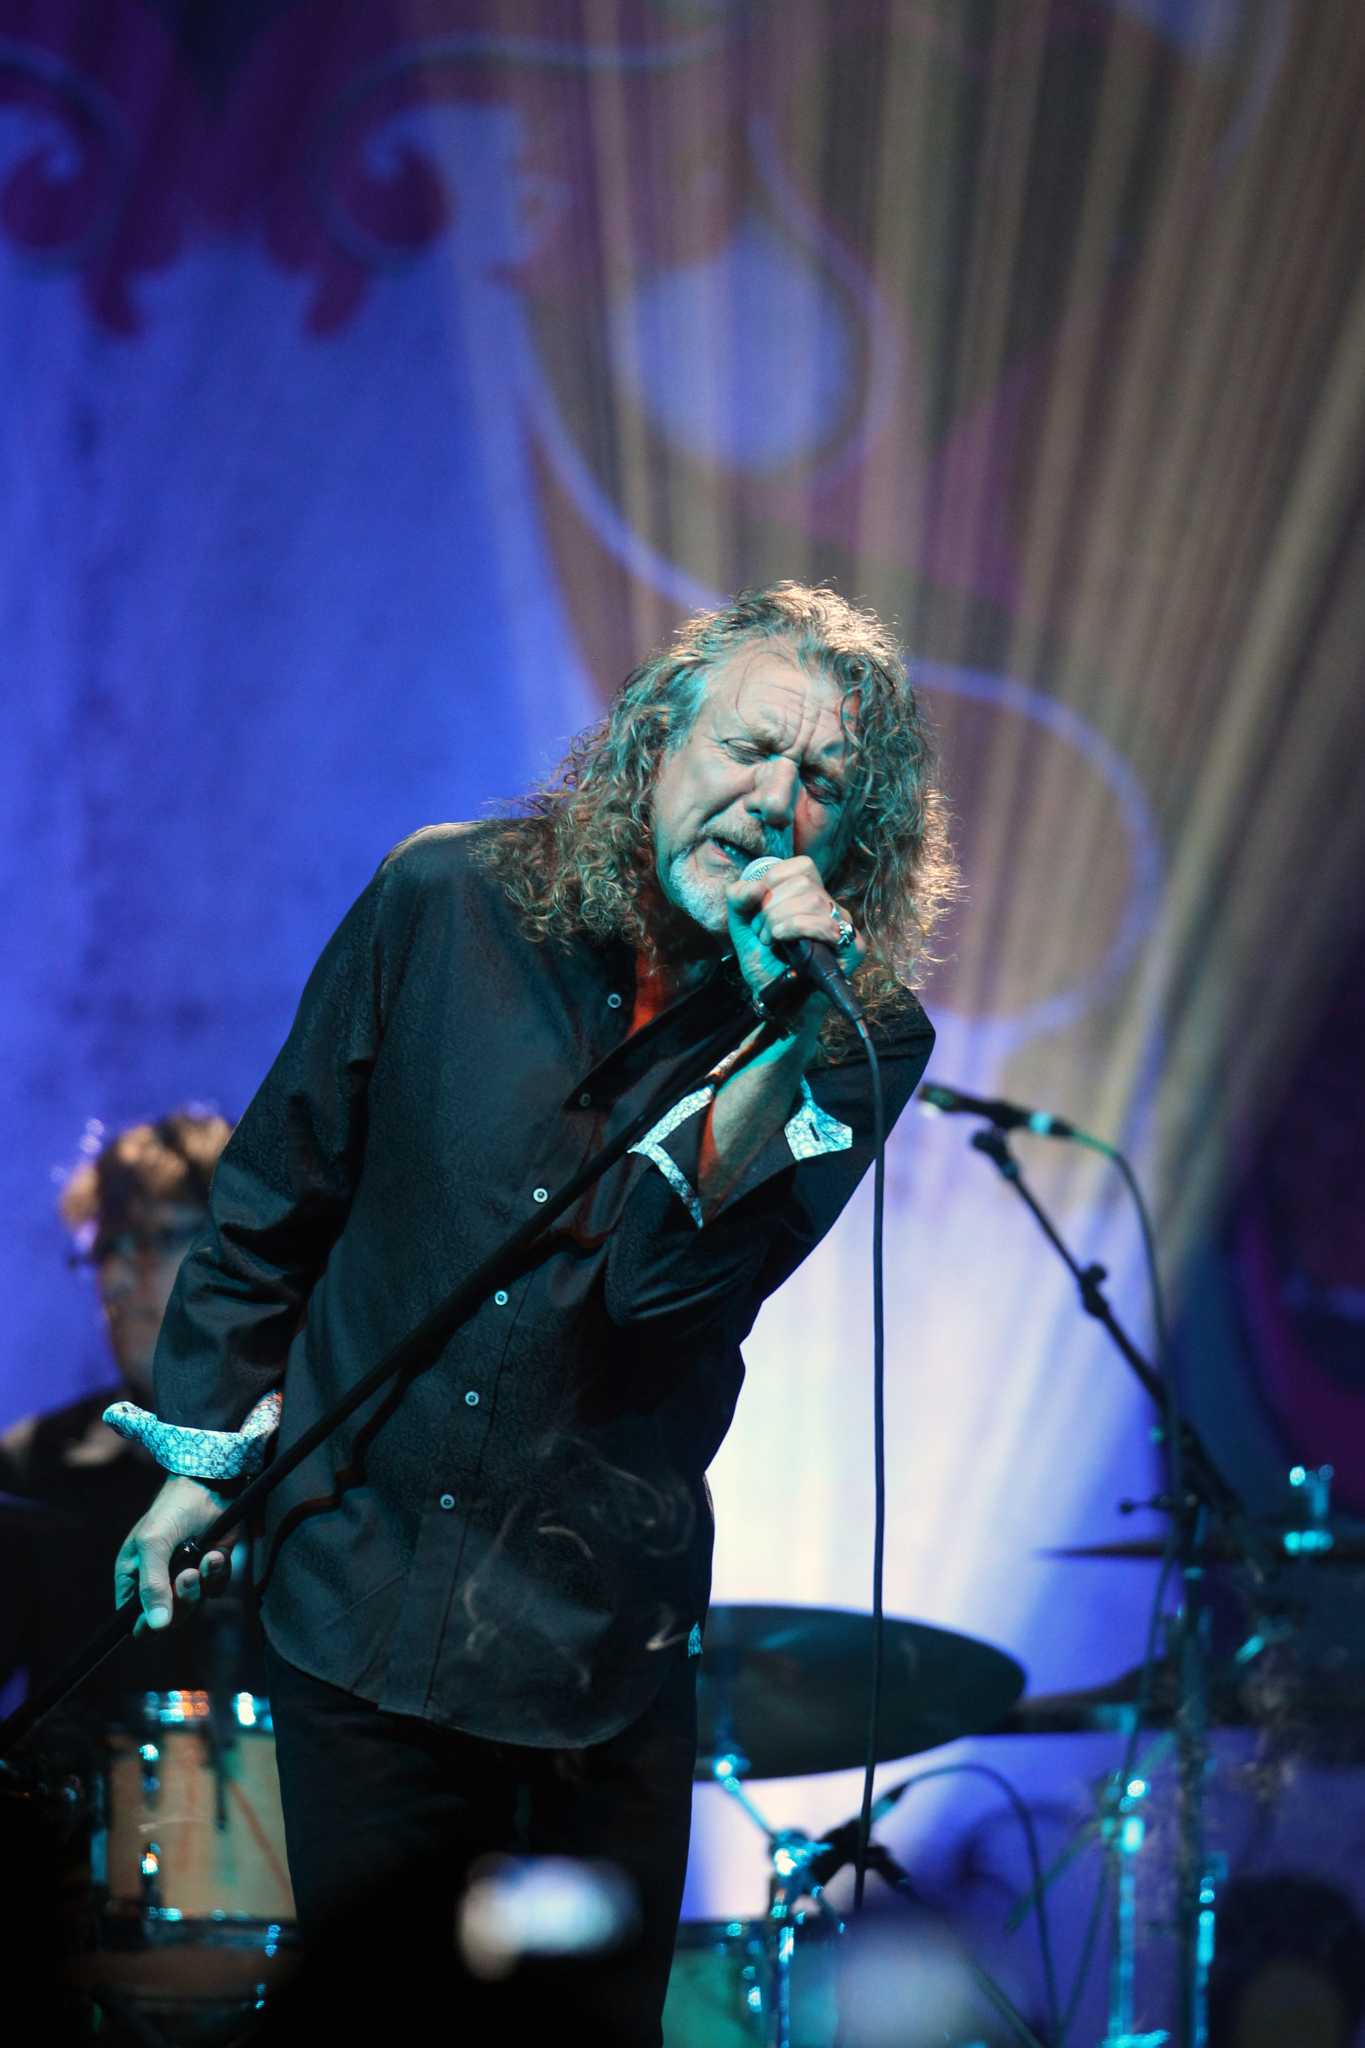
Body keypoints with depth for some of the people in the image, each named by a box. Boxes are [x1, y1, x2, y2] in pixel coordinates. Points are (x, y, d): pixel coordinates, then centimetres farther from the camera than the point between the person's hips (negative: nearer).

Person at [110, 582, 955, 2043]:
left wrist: (782, 1039, -32)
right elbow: (277, 1196, 7)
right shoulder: (446, 906, -4)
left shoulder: (861, 1038, -7)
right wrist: (204, 1447, 8)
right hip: (357, 1583, 0)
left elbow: (671, 1281, -21)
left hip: (597, 1644, 0)